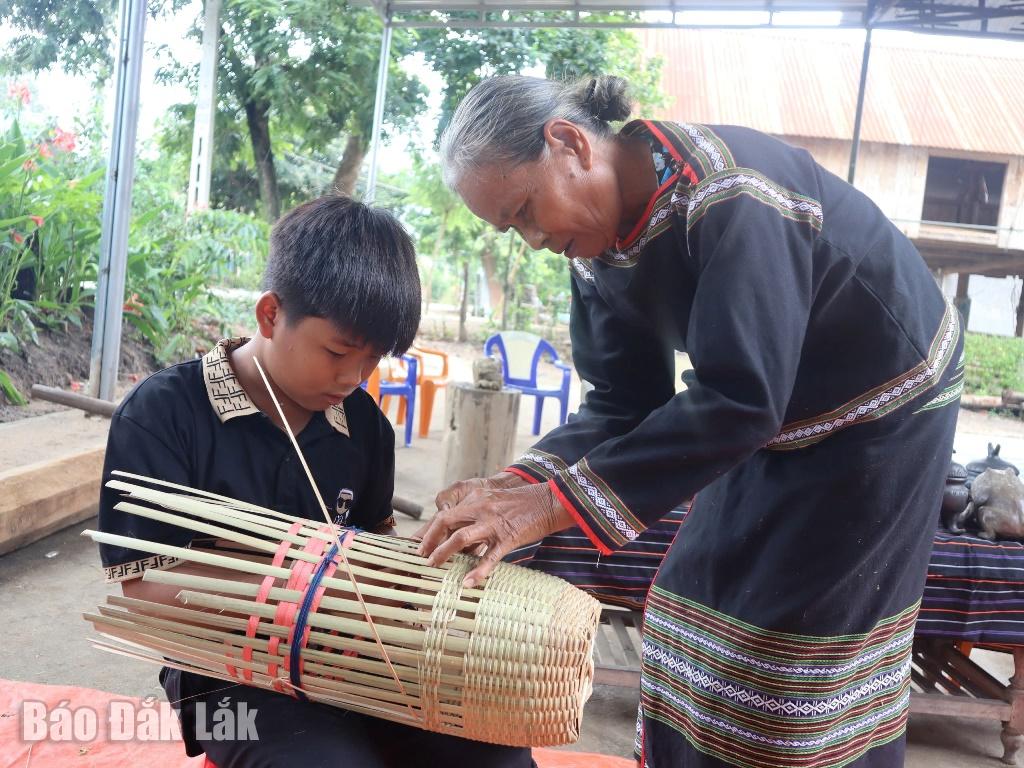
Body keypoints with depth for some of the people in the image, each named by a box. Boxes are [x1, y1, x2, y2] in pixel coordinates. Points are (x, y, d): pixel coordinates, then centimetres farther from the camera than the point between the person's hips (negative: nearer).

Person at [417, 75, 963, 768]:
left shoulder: (730, 192, -33)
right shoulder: (598, 246, -6)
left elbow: (738, 400, -39)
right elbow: (624, 405, -6)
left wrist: (554, 504, -40)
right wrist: (517, 486, -23)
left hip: (881, 412, -7)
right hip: (778, 421, 8)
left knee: (799, 656, -4)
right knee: (701, 609, 9)